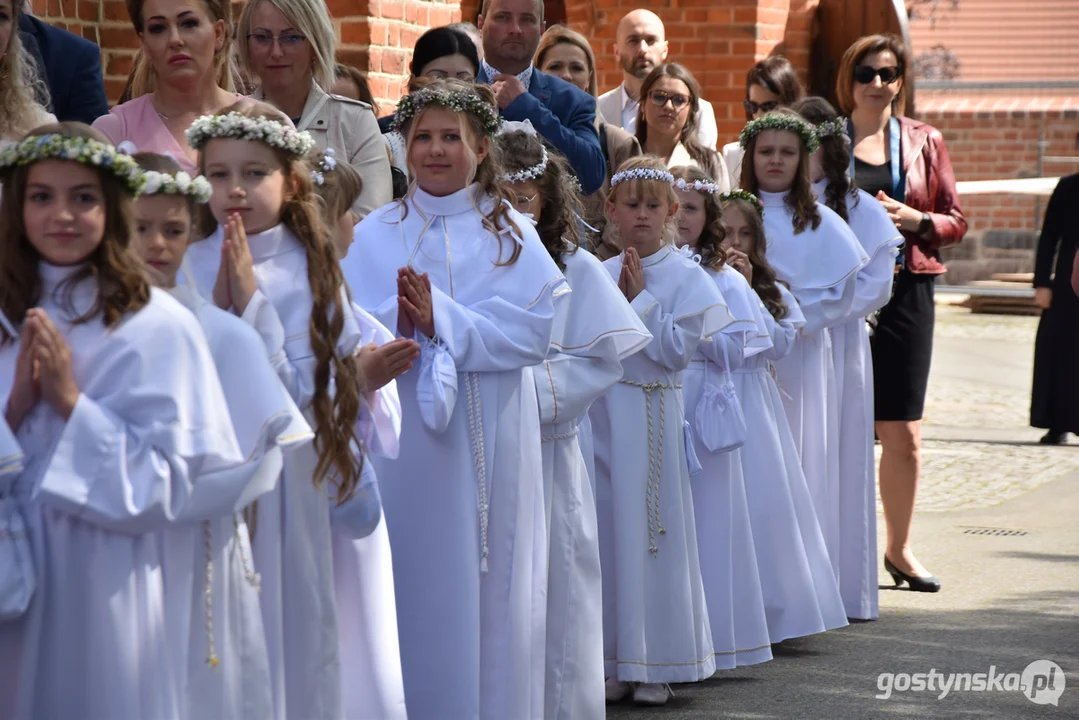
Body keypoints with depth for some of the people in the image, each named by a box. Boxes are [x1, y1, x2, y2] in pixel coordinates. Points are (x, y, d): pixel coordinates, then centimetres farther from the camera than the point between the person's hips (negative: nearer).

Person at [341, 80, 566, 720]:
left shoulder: (511, 233, 6)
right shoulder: (376, 235, 8)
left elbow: (535, 332, -7)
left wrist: (442, 320, -15)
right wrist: (399, 325, -23)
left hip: (490, 444, 0)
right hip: (404, 444, 0)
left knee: (490, 593, 2)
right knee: (413, 590, 1)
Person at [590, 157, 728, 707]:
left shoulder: (685, 276, -2)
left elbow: (679, 350, -11)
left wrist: (639, 301, -12)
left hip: (652, 418, -4)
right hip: (600, 414, 4)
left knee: (649, 532, -1)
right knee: (605, 532, 5)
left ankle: (654, 668, 8)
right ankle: (612, 665, 14)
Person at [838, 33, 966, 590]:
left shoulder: (924, 141, 11)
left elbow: (955, 221, 10)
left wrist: (914, 219, -10)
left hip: (905, 293, 1)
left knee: (903, 432, 2)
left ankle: (899, 548, 17)